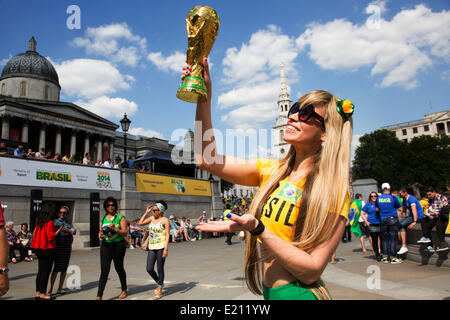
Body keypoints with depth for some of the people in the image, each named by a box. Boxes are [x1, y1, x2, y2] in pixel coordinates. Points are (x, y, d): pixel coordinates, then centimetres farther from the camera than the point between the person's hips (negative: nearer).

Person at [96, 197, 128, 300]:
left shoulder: (120, 217, -3)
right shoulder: (103, 218, 11)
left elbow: (125, 233, -9)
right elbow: (100, 232, 19)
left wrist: (115, 229, -24)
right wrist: (100, 235, -5)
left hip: (118, 245, -3)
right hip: (105, 245, 3)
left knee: (119, 268, 10)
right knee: (104, 270, -5)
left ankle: (124, 290, 30)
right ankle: (99, 296, -5)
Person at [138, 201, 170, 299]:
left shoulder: (165, 220, -7)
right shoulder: (152, 218, 11)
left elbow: (167, 235, -11)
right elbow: (140, 223, 16)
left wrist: (165, 249, -18)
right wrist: (146, 212, 9)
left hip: (161, 247, -6)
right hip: (152, 248, 6)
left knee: (160, 269, 3)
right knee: (149, 269, 2)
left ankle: (160, 289, 19)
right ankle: (159, 283, 27)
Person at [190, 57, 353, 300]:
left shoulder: (333, 191, -16)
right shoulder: (271, 171, 1)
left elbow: (312, 270, -19)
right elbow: (207, 159, -4)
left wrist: (256, 228, -29)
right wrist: (204, 96, -8)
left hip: (299, 292, -6)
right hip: (269, 291, 6)